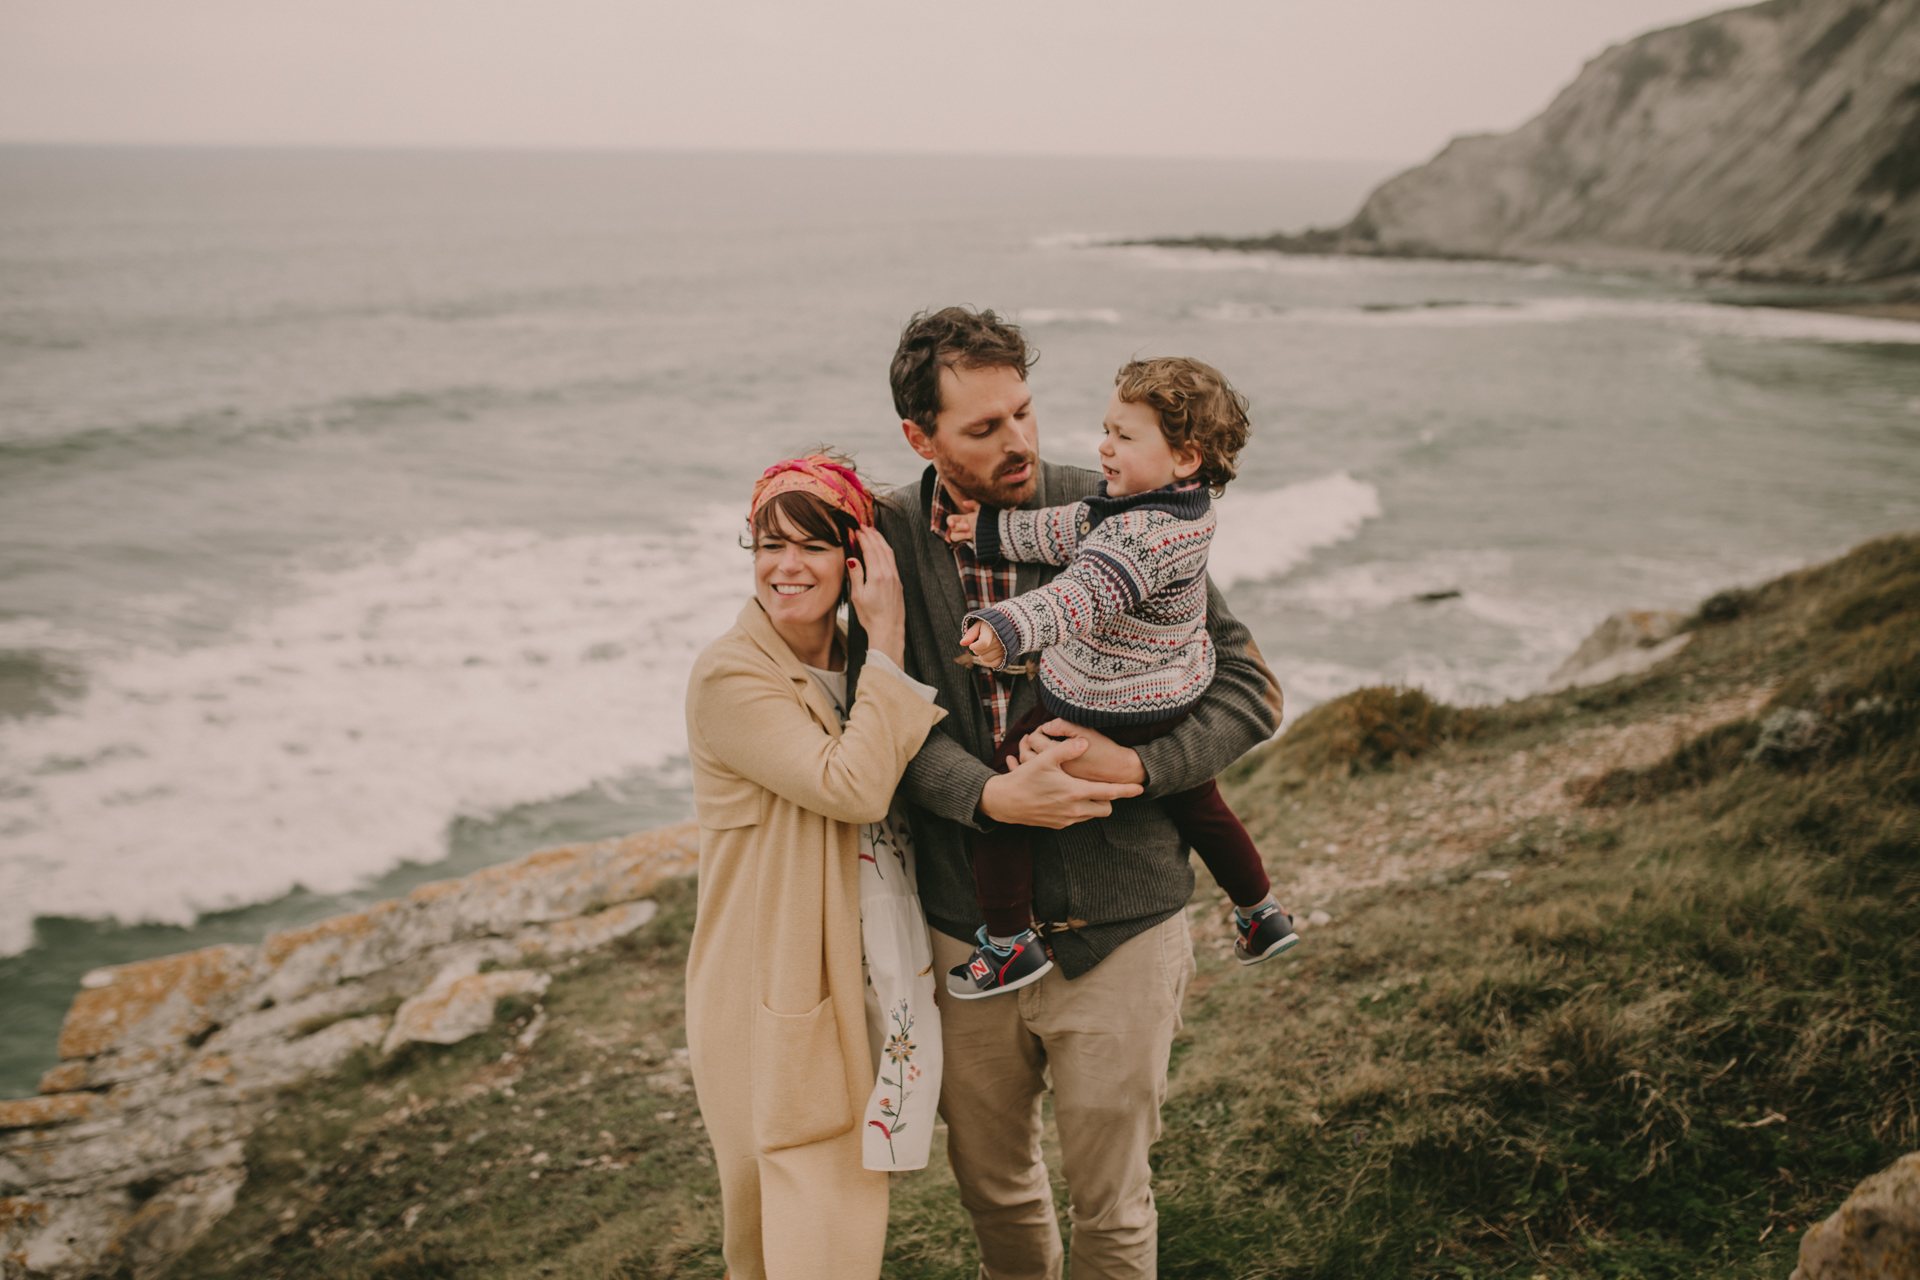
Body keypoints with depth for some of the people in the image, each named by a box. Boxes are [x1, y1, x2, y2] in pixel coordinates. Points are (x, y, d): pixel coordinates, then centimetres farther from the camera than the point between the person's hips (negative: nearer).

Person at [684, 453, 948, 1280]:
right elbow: (850, 784, -26)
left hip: (865, 986, 7)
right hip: (776, 1005, -7)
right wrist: (889, 640, -21)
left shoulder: (857, 665, 7)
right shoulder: (729, 678, -17)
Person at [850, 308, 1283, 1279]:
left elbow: (1248, 690, -6)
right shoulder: (889, 540, -5)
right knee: (990, 1182, 23)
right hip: (967, 933, 2)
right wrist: (990, 795, -26)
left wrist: (1138, 765, -22)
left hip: (1117, 933, -2)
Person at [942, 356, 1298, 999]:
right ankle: (1262, 914, 49)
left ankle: (1009, 944, 7)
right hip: (1179, 705, 10)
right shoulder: (1184, 506, -2)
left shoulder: (1141, 535, -31)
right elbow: (1076, 531, 1)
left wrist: (1005, 627, -61)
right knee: (1198, 807, 31)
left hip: (1099, 715, -10)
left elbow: (1081, 596, -46)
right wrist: (992, 530, -2)